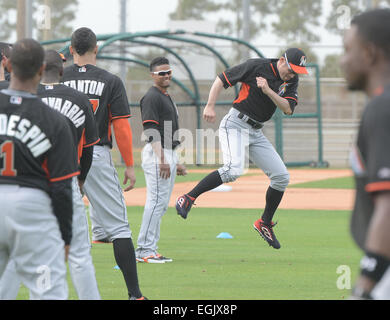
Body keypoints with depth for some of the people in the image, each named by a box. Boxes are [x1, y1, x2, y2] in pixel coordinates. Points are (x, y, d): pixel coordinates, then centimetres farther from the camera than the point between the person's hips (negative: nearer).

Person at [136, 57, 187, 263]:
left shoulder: (167, 97, 21)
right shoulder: (151, 97, -10)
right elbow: (150, 130, -20)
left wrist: (175, 163, 23)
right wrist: (162, 159, -27)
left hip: (168, 155, 10)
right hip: (156, 154, -10)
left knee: (162, 203, 9)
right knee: (157, 200, -13)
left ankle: (148, 249, 11)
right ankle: (144, 249, -12)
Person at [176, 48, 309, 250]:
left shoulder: (292, 80, 6)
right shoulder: (256, 66, -11)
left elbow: (288, 109, -5)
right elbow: (221, 79, -7)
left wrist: (268, 91, -19)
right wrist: (210, 106, -16)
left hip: (256, 133, 7)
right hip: (235, 125, -7)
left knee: (281, 177, 2)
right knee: (234, 169, -30)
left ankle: (265, 224, 17)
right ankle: (188, 198, -22)